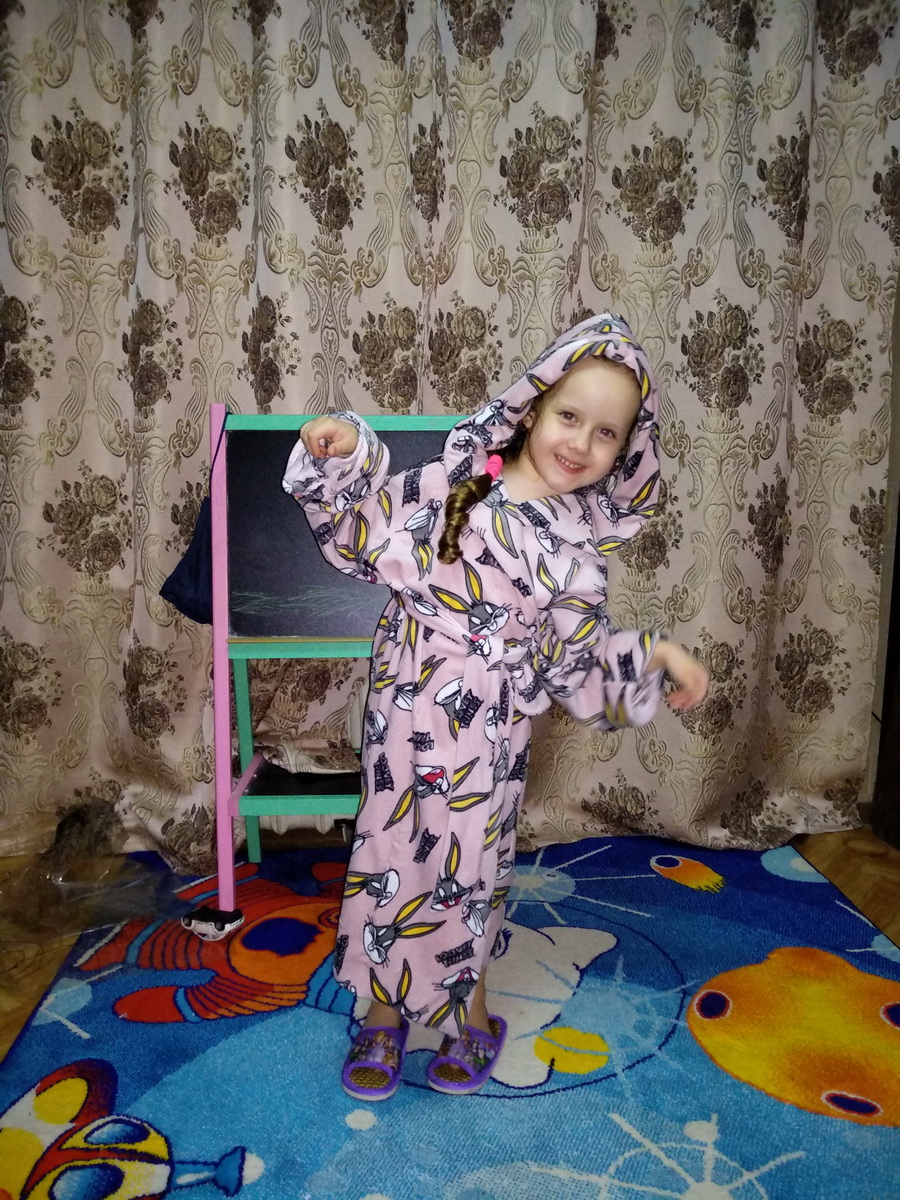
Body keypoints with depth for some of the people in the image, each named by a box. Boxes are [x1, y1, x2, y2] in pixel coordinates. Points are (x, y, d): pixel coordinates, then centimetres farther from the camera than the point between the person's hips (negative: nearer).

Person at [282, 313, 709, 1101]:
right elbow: (363, 538, -2)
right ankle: (385, 1012, 34)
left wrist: (655, 654, -4)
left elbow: (579, 651, 6)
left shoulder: (581, 543, 0)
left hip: (491, 733, 1)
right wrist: (341, 459, -14)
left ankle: (468, 1009, 40)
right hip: (407, 710, 0)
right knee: (392, 856, 10)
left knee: (468, 869, 13)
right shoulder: (448, 483, -8)